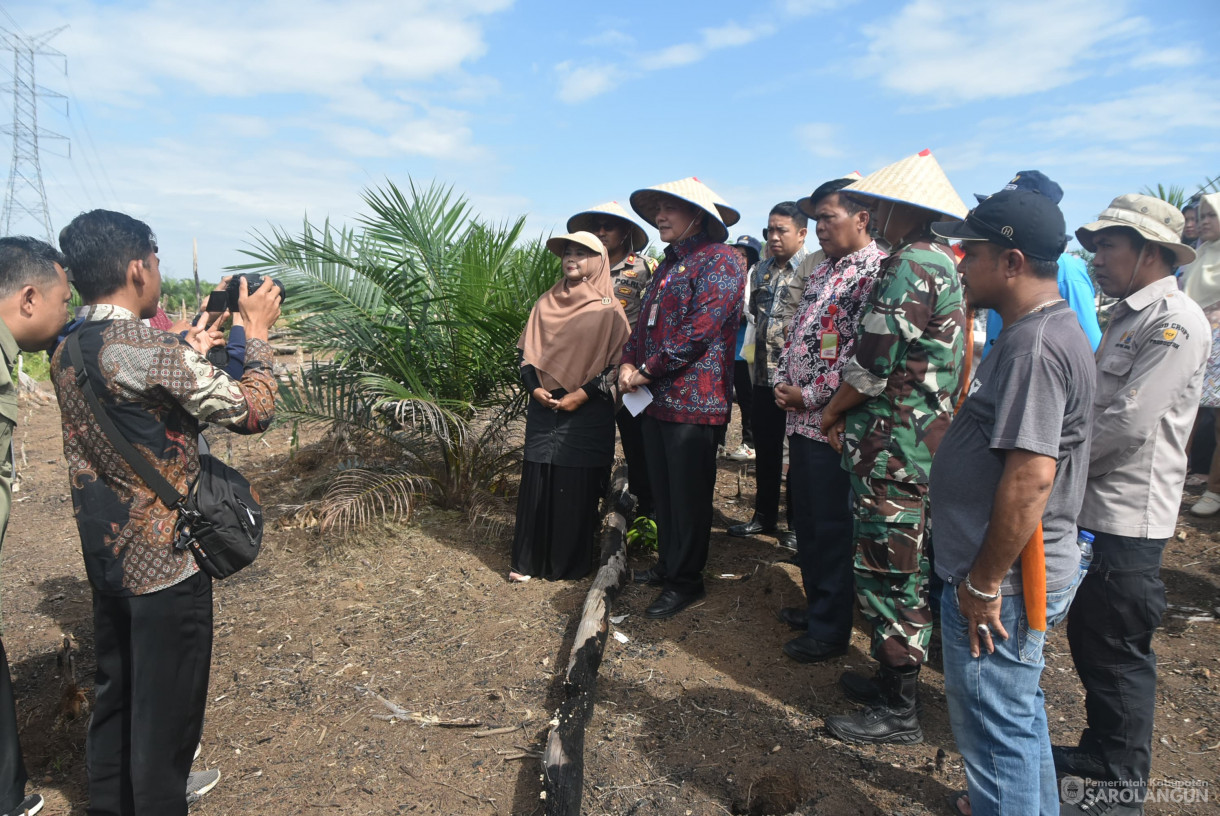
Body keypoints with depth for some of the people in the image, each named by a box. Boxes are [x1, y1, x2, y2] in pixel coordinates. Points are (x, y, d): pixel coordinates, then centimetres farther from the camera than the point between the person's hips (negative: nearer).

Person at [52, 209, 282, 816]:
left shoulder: (67, 352, 4)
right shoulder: (150, 350, -23)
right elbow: (253, 411, -18)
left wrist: (192, 351, 15)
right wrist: (256, 330, -8)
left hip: (105, 558, 9)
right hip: (165, 563, -8)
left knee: (115, 697, 23)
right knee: (165, 714, 8)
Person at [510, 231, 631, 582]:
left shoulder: (608, 310, -1)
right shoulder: (546, 303, 11)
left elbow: (617, 362, -5)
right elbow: (527, 350, 11)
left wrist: (582, 394, -13)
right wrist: (535, 388, -4)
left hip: (586, 411, -3)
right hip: (544, 408, 4)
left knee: (578, 485, 1)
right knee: (536, 481, 4)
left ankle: (570, 562, 15)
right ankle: (528, 559, 15)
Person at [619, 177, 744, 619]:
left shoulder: (719, 260, -10)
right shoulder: (669, 264, 20)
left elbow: (701, 328, -21)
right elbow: (645, 320, 19)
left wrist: (646, 370, -16)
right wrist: (628, 362, 0)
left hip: (693, 399, -9)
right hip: (656, 398, 9)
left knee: (688, 495, 2)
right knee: (663, 490, 17)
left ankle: (685, 581, 16)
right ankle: (667, 565, 32)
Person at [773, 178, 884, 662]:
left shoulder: (875, 269, -14)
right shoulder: (821, 272, 16)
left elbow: (863, 351, -21)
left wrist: (811, 395, -17)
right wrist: (783, 381, 5)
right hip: (801, 418, 9)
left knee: (832, 527, 3)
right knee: (805, 518, 18)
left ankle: (831, 627, 18)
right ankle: (816, 604, 35)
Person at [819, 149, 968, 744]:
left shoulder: (910, 265, -17)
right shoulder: (944, 263, 16)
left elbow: (874, 361, -20)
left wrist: (833, 411, -2)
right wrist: (853, 415, 11)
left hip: (893, 445, -10)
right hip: (925, 439, 10)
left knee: (887, 572, -1)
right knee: (905, 570, 18)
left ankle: (897, 713, 12)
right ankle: (893, 679, 33)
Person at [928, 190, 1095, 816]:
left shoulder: (1034, 346, -23)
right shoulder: (1049, 328, 11)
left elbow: (1030, 477, -29)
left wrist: (984, 581, -21)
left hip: (1002, 580, -11)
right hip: (1017, 571, 11)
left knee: (995, 727, 6)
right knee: (1018, 709, 27)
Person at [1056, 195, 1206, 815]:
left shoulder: (1175, 321, -16)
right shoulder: (1127, 315, 14)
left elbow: (1126, 422, -23)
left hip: (1128, 517, -9)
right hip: (1094, 509, 9)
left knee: (1117, 653, 4)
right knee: (1089, 638, 19)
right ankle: (1099, 754, 38)